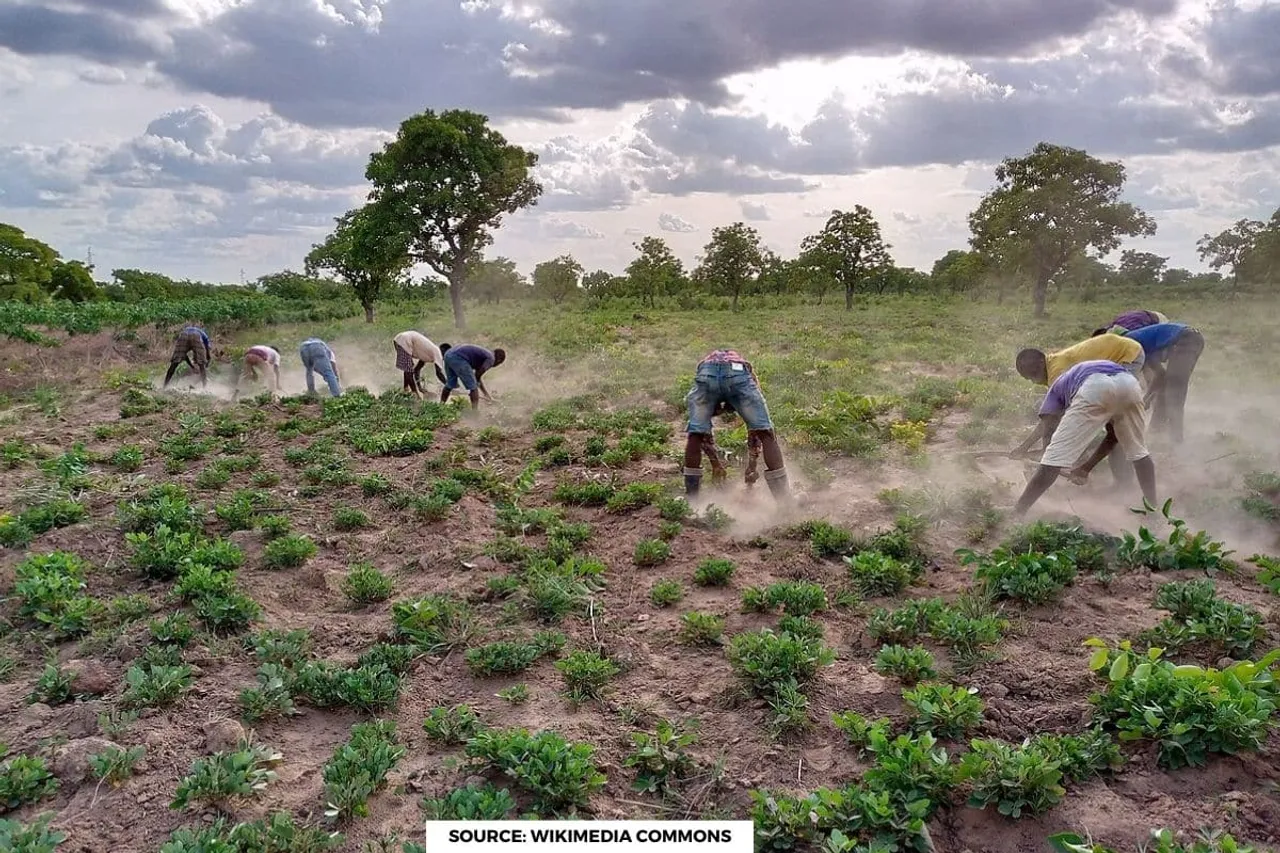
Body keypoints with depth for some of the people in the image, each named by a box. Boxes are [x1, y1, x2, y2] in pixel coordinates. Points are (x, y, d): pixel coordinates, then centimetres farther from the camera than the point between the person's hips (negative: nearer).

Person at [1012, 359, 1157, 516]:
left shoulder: (1057, 388, 37)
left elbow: (1049, 434, 23)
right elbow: (1114, 435, 42)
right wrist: (1087, 467, 44)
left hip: (1094, 389, -4)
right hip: (1129, 384, 4)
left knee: (1056, 456, -1)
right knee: (1138, 451, 30)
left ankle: (1015, 515, -2)